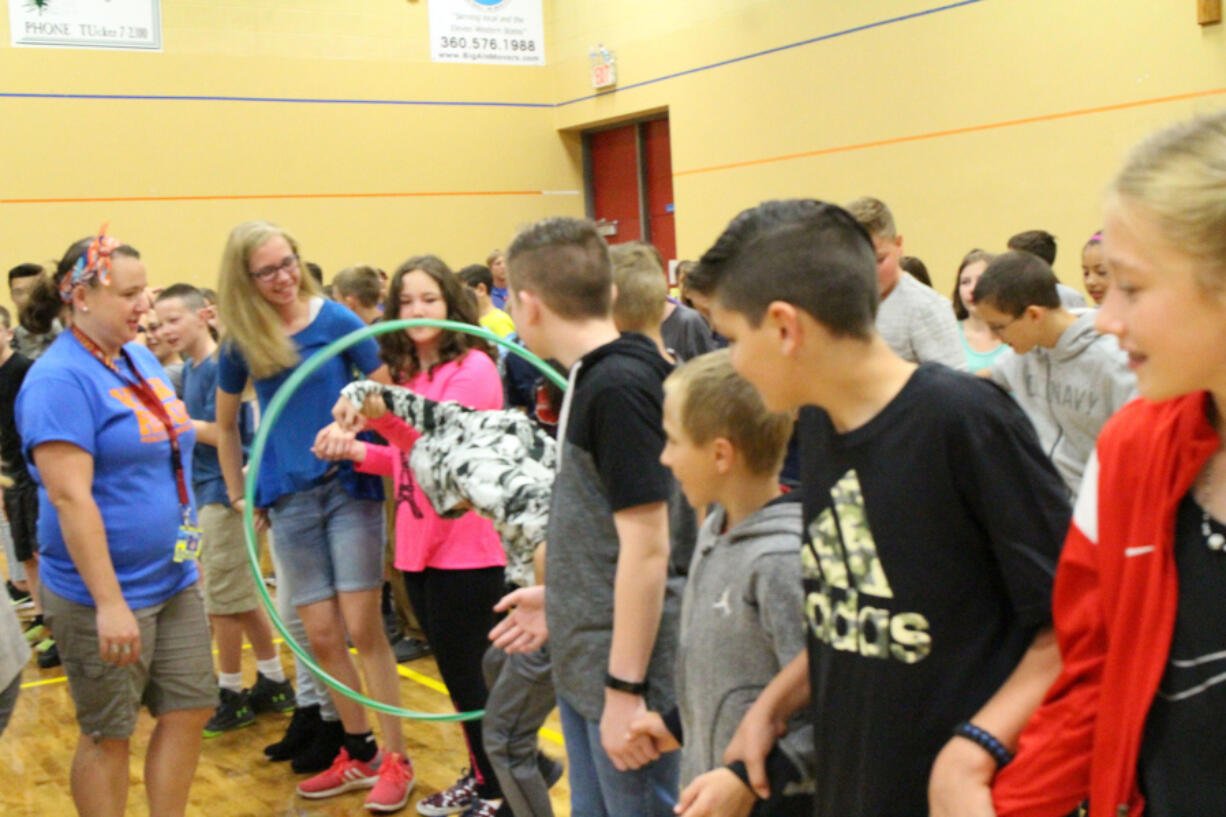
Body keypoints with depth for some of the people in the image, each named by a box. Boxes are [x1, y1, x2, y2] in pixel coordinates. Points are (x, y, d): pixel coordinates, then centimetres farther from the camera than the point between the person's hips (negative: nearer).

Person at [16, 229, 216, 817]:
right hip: (105, 595, -8)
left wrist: (186, 556, 21)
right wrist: (109, 603, -24)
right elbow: (70, 497, -22)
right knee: (108, 734, 7)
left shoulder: (141, 358, 8)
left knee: (191, 709, 12)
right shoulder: (59, 379, -17)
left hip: (174, 582, 8)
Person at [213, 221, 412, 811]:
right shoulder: (240, 343, 2)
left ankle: (394, 758, 9)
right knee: (322, 636, 6)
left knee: (363, 629, -3)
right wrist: (239, 495, 14)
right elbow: (226, 425, 17)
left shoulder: (337, 321, -7)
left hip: (350, 487, -3)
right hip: (289, 500, 3)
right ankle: (359, 753, 22)